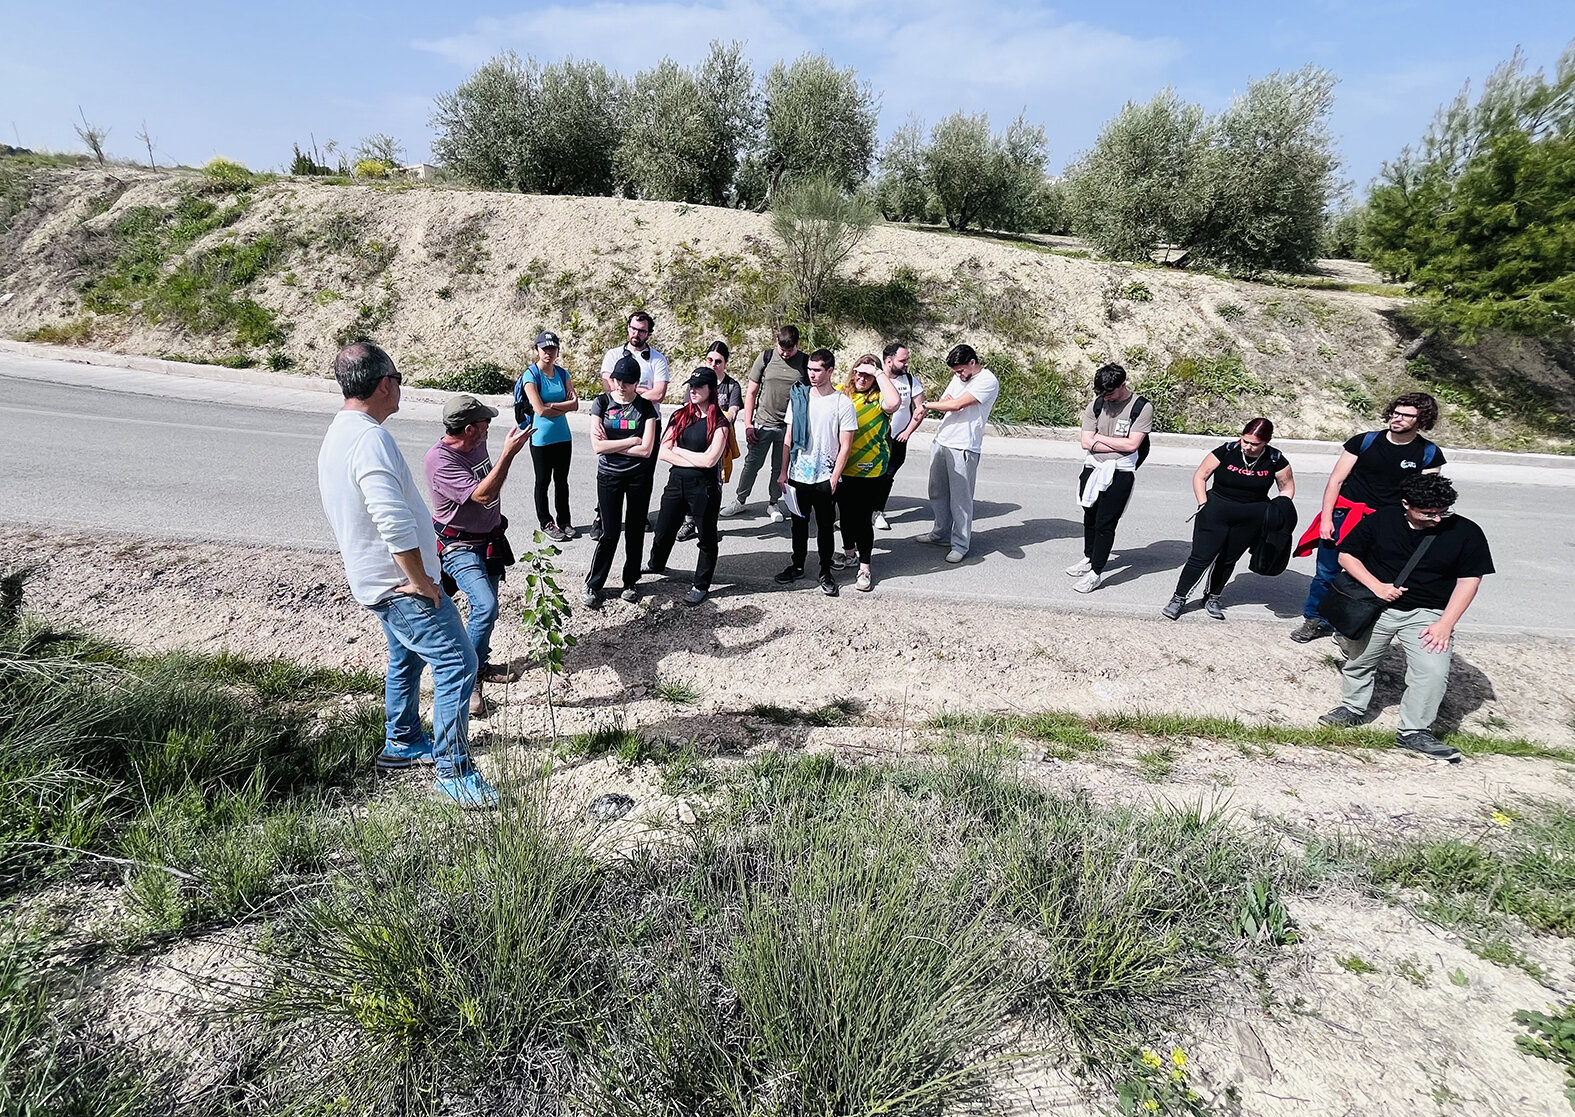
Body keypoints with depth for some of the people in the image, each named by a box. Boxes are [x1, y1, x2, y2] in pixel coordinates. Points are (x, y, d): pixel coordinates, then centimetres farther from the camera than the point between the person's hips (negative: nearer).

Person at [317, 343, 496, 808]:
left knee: (406, 659, 25)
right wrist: (421, 581, -23)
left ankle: (401, 743, 41)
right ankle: (453, 772, 0)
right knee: (457, 663, -7)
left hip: (377, 578, 11)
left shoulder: (336, 434, 11)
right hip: (401, 582, -11)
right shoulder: (370, 438, -24)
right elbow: (393, 519, -34)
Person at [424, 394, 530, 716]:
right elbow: (483, 495, -34)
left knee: (487, 607, 17)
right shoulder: (440, 460, -26)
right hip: (460, 547, -8)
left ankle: (481, 664, 36)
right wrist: (509, 454, -34)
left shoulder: (476, 444, 0)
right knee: (485, 608, -22)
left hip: (489, 539, 8)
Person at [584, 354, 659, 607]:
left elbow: (646, 450, -13)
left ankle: (630, 582, 27)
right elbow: (597, 446, -12)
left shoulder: (646, 407, -3)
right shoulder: (602, 402, -3)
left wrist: (611, 445, -11)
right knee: (609, 533, -1)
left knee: (635, 531, 10)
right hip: (608, 476, -1)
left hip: (639, 477, 1)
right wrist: (632, 440, -11)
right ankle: (593, 586, 15)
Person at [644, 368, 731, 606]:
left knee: (706, 537, 8)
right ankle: (656, 565, 48)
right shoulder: (680, 416, 6)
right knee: (663, 530, 20)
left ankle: (701, 585, 24)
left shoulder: (719, 423, -8)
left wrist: (679, 450, -7)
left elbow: (709, 459, -19)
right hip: (676, 481, 5)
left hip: (704, 487, -5)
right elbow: (663, 452, -2)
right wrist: (693, 461, -13)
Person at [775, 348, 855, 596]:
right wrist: (783, 472, 4)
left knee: (825, 527, 7)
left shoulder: (842, 403, -6)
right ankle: (797, 566, 30)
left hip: (825, 479, -3)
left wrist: (833, 480, -11)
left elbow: (845, 446, -6)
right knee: (799, 523, 14)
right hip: (798, 475, 3)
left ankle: (826, 572, 21)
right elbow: (788, 438, 8)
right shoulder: (798, 397, 4)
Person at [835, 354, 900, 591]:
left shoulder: (878, 399, -9)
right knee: (846, 513, 18)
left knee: (863, 518, -1)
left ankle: (864, 568, 11)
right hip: (842, 468, 5)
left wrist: (879, 374, -22)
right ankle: (850, 554, 39)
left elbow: (894, 403, -32)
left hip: (870, 472, -5)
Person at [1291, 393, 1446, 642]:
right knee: (1326, 572, 2)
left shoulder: (1429, 455, 3)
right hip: (1344, 516, 0)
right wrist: (1326, 518, -5)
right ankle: (1314, 620, 20)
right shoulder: (1364, 441, 1)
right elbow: (1335, 481, 1)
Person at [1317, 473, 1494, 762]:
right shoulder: (1381, 519, -5)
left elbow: (1469, 581, -2)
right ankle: (1352, 708, 35)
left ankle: (1414, 731, -2)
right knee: (1358, 660, 12)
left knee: (1433, 670, -16)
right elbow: (1346, 555, 0)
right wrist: (1377, 586, -13)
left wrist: (1445, 624, -10)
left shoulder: (1466, 532, -5)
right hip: (1376, 607, 1)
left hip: (1427, 614, -1)